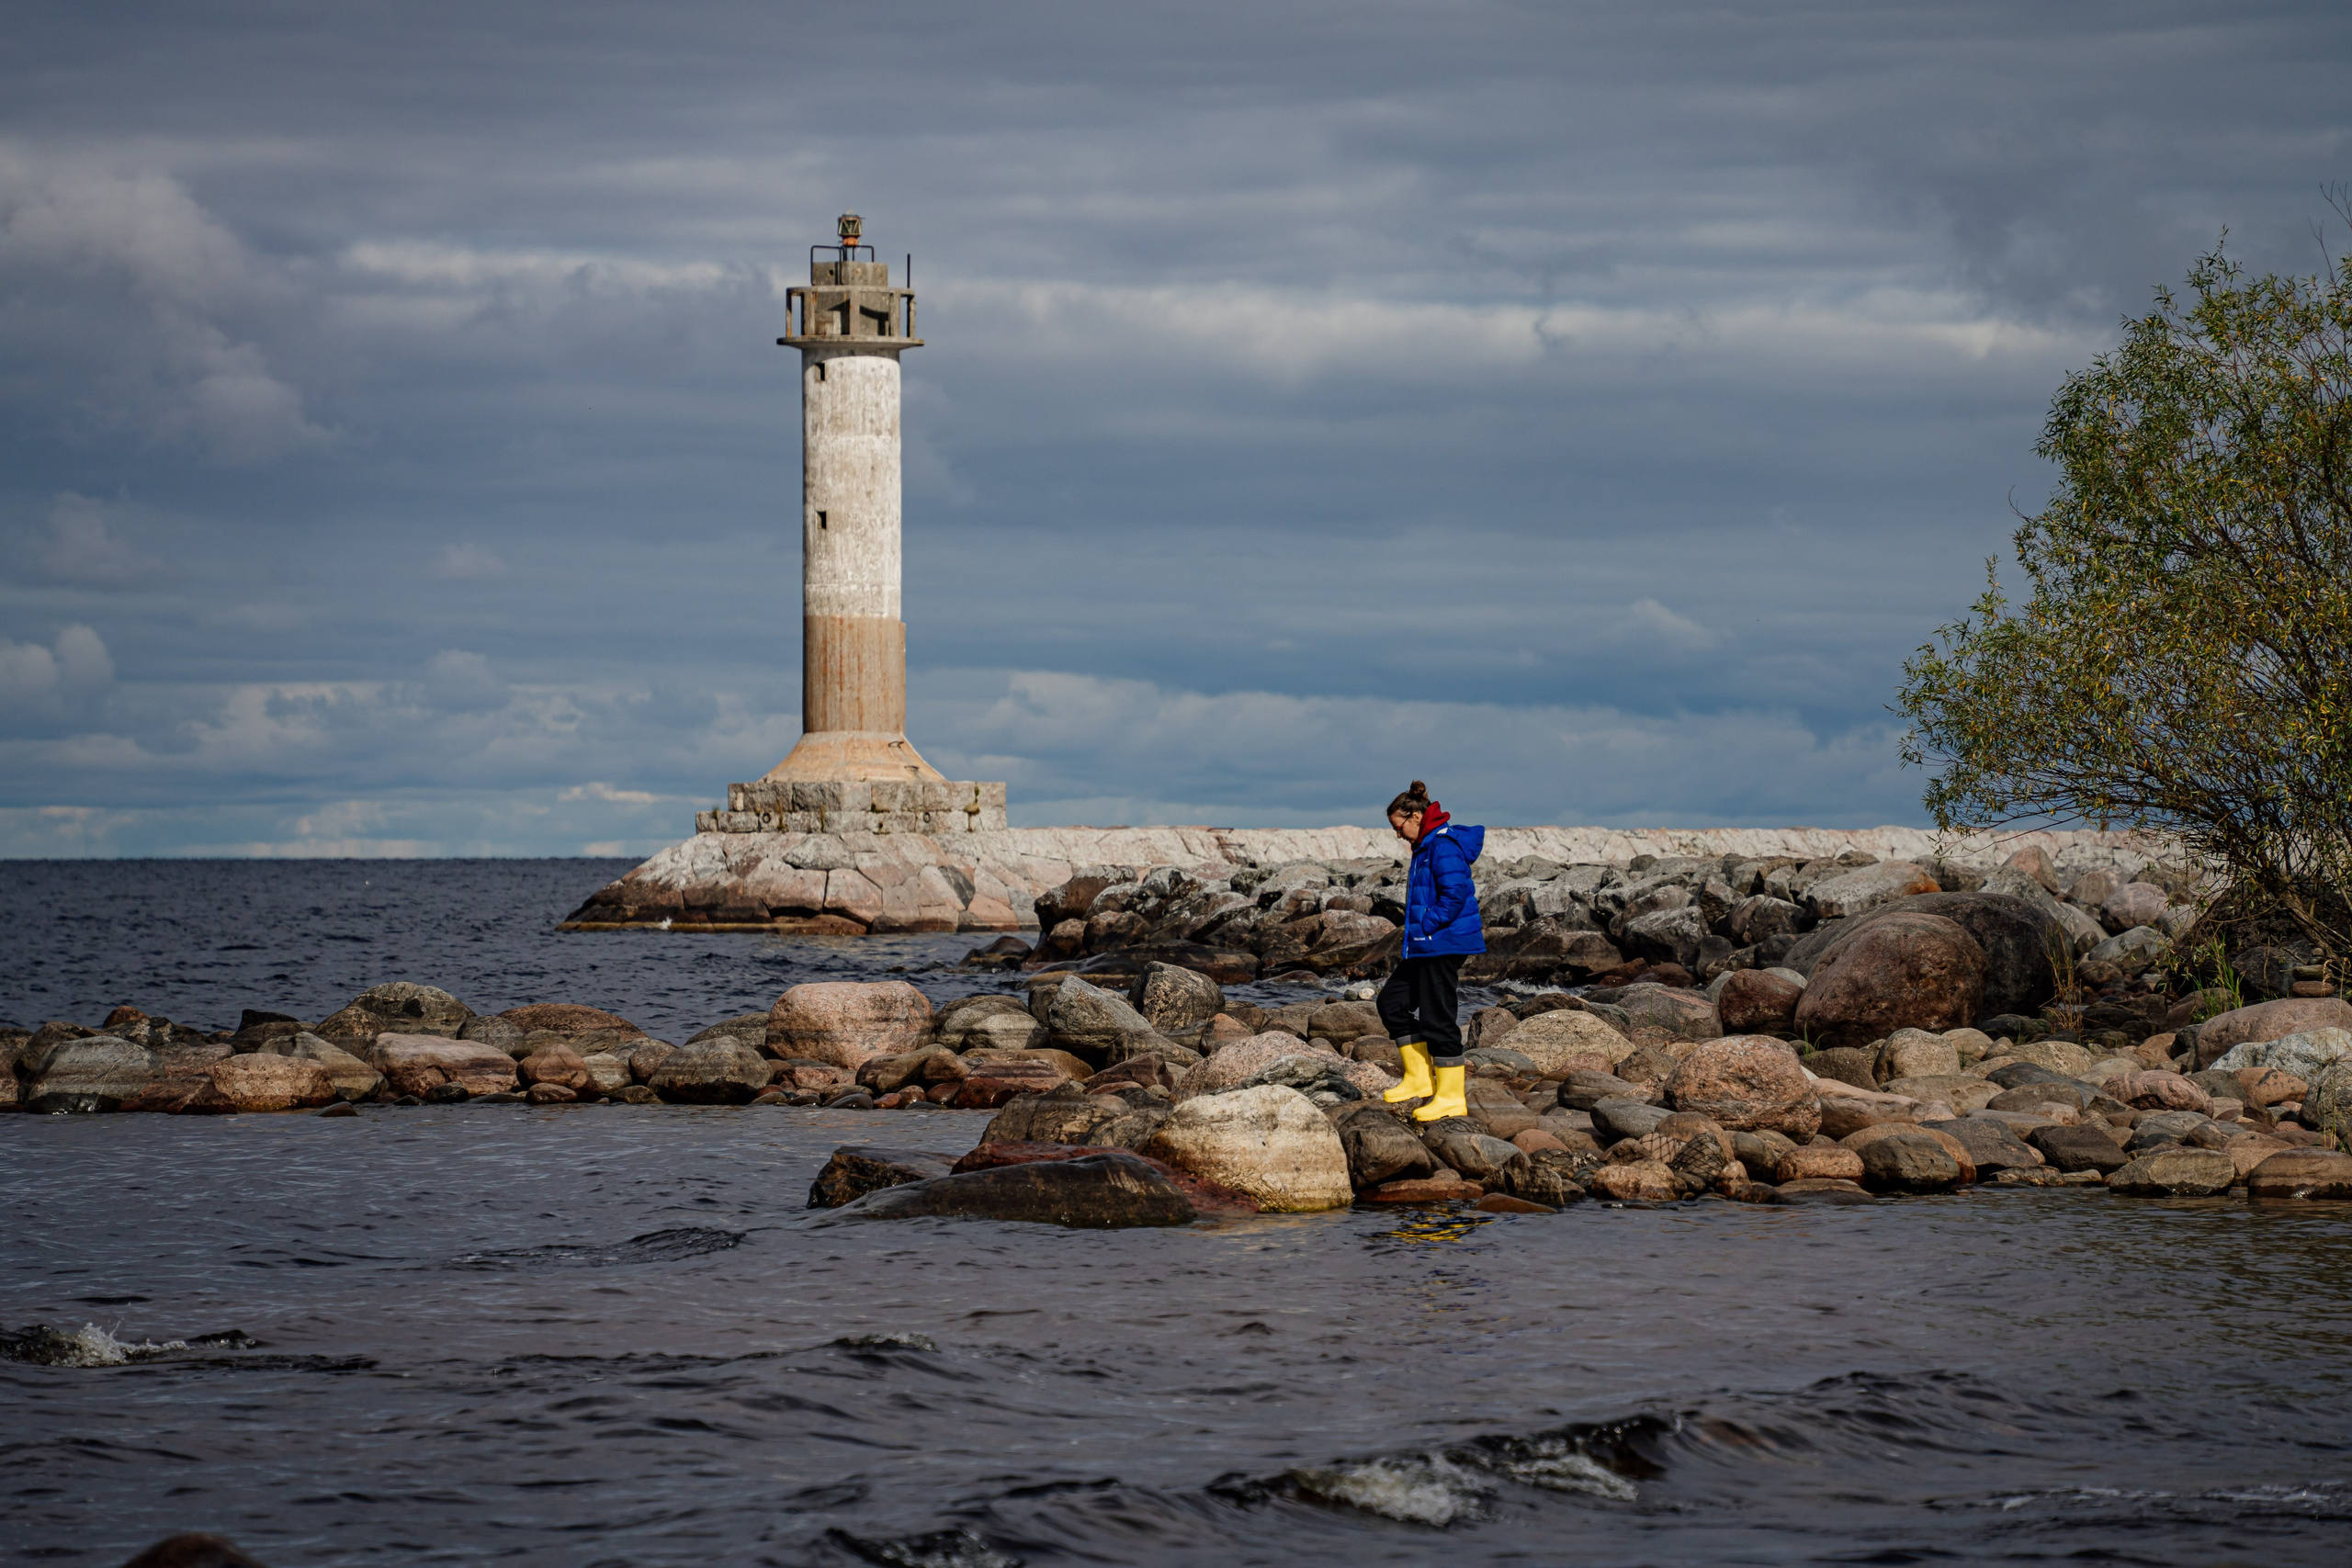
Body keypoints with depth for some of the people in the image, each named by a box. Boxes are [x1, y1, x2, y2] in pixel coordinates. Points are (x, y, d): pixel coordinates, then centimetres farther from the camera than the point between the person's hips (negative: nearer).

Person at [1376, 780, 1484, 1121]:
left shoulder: (1443, 846, -17)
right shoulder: (1424, 847, 16)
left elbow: (1455, 894, -25)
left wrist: (1425, 927, -19)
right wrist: (1416, 931, 13)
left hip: (1444, 944, -11)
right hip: (1423, 947, 11)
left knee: (1437, 1017, -6)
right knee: (1392, 1000, 15)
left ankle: (1451, 1096, 1)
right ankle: (1419, 1078, 19)